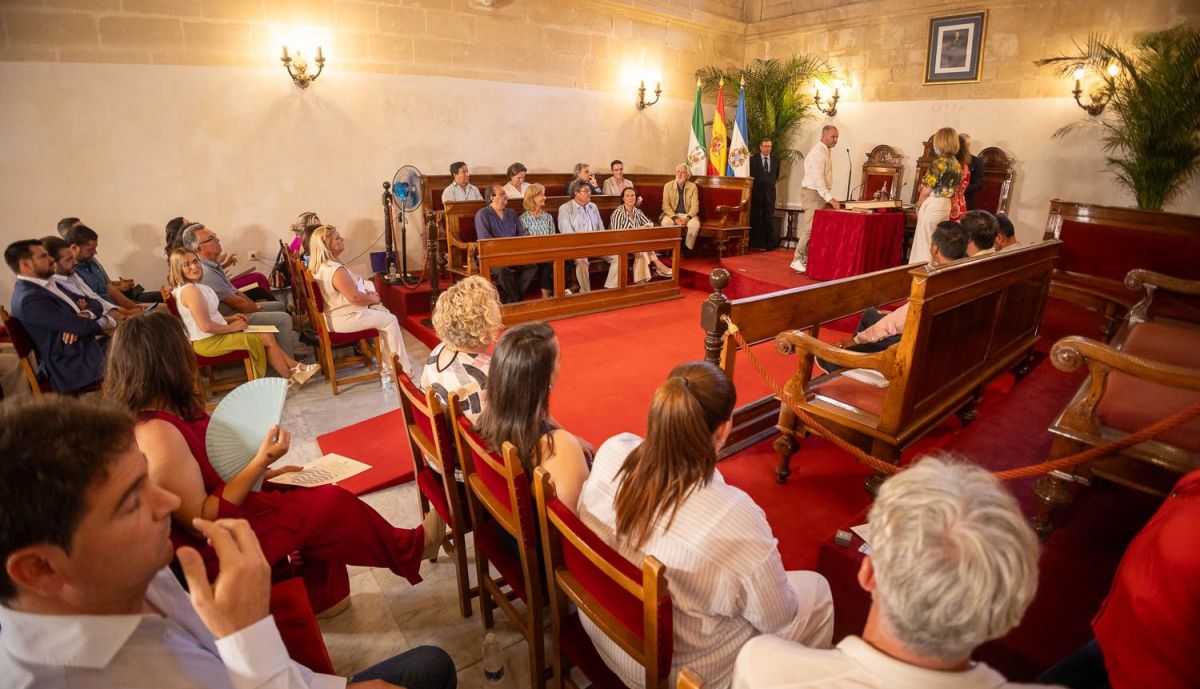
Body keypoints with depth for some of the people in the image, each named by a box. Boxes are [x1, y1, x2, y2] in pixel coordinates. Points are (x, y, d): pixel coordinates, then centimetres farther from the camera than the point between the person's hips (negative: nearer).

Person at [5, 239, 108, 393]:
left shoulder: (47, 286, 13)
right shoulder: (30, 299, -17)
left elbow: (94, 303, 11)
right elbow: (82, 326, -23)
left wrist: (85, 315, -12)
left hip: (91, 347, 9)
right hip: (75, 368, -9)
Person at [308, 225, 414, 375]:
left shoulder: (318, 265, 6)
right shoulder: (336, 269, -28)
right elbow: (354, 297, -26)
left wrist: (366, 293, 7)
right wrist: (372, 298, -7)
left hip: (333, 314, 11)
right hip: (343, 319, -11)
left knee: (382, 312, 20)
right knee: (390, 320, -3)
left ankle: (391, 360, 23)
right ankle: (403, 367, 5)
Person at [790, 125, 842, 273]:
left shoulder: (826, 151, 16)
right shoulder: (817, 152, -15)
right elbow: (818, 178, -24)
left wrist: (829, 197, 15)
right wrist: (829, 197, -31)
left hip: (821, 194, 10)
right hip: (813, 194, -10)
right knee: (810, 228, -13)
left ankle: (806, 258, 12)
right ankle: (797, 260, -10)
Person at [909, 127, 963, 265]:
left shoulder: (939, 162, -15)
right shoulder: (957, 165, 8)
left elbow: (926, 191, -13)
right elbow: (952, 189, 12)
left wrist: (918, 207, 1)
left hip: (932, 205, -8)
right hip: (947, 206, 8)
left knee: (924, 243, 0)